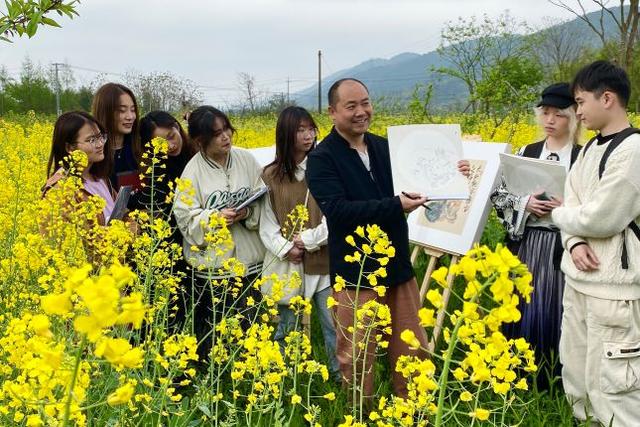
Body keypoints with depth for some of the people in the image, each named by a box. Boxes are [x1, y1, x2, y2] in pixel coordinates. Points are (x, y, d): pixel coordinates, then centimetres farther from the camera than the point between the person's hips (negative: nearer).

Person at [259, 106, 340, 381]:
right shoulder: (270, 175, 3)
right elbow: (266, 223, 0)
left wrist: (308, 240, -14)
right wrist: (286, 249, -14)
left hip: (322, 261, -1)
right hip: (286, 264, 2)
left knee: (335, 325, 3)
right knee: (286, 327, 13)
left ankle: (342, 378, 18)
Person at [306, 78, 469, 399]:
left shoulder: (385, 147, 8)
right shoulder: (322, 159, -9)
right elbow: (338, 211, -22)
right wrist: (395, 205, -27)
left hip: (398, 266, 6)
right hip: (356, 272, -5)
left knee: (414, 351, 14)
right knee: (358, 358, 5)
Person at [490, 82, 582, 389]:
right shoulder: (526, 154, 9)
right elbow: (498, 195, 7)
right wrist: (525, 203, -10)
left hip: (566, 246, -3)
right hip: (528, 245, 3)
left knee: (558, 312, -1)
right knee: (525, 309, 5)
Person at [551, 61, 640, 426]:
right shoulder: (591, 148, 12)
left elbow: (601, 218, -20)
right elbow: (572, 203, 9)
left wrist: (557, 214, -1)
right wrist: (574, 243, -11)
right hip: (579, 280, 9)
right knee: (575, 375, 18)